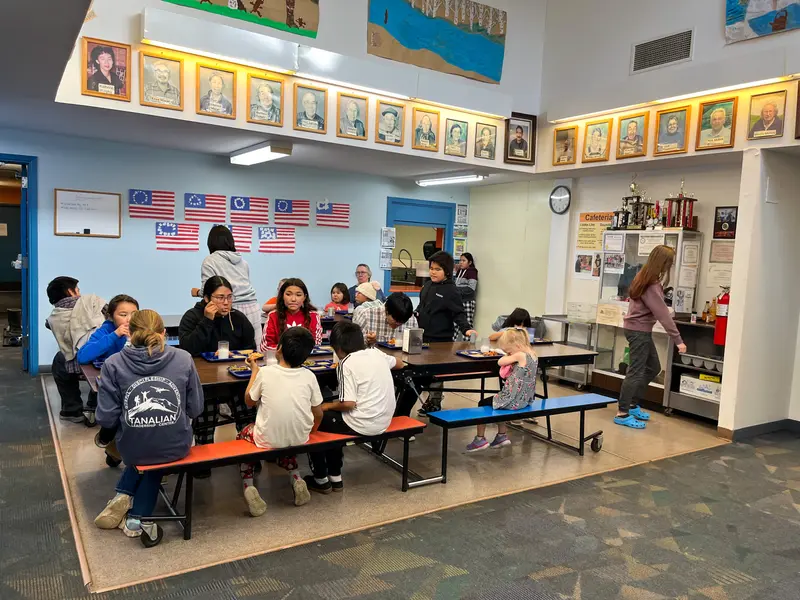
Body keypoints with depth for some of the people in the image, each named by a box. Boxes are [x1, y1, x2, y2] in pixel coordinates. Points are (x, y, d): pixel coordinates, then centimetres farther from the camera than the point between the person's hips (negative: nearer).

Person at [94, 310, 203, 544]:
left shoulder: (114, 364, -7)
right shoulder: (184, 359, -5)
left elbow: (106, 419, -7)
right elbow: (195, 409, 0)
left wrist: (127, 418, 13)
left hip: (133, 449, 0)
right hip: (176, 446, 0)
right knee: (155, 462, 36)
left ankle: (124, 497, 23)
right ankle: (137, 517, 28)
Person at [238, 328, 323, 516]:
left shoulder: (265, 373, -14)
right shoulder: (309, 376, -9)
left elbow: (249, 401, 4)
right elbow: (318, 414, 0)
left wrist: (254, 370, 13)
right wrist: (310, 431, 21)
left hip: (268, 440, -2)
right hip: (299, 438, 3)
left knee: (243, 434, 29)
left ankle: (248, 486, 8)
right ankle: (296, 479, 17)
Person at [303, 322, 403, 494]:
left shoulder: (347, 364, -15)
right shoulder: (377, 353, 5)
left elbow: (348, 404, -19)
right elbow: (400, 364, 25)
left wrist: (328, 406, 0)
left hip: (362, 424, -8)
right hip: (384, 421, 8)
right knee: (333, 419, 28)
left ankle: (321, 480, 21)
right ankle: (335, 476, 29)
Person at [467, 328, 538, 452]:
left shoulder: (520, 355, -22)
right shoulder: (533, 355, 4)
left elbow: (500, 362, -15)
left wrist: (508, 355, 3)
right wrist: (511, 356, 1)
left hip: (513, 401, -9)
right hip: (525, 399, 9)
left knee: (483, 404, 10)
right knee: (497, 402, 30)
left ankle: (480, 439, 17)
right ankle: (502, 436, 31)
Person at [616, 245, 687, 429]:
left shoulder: (645, 277, 7)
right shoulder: (651, 285, -23)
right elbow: (662, 314, -23)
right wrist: (677, 340, -21)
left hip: (641, 329, 10)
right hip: (639, 330, -10)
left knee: (653, 367, 17)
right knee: (636, 372, -6)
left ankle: (632, 404, 25)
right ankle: (622, 413, -2)